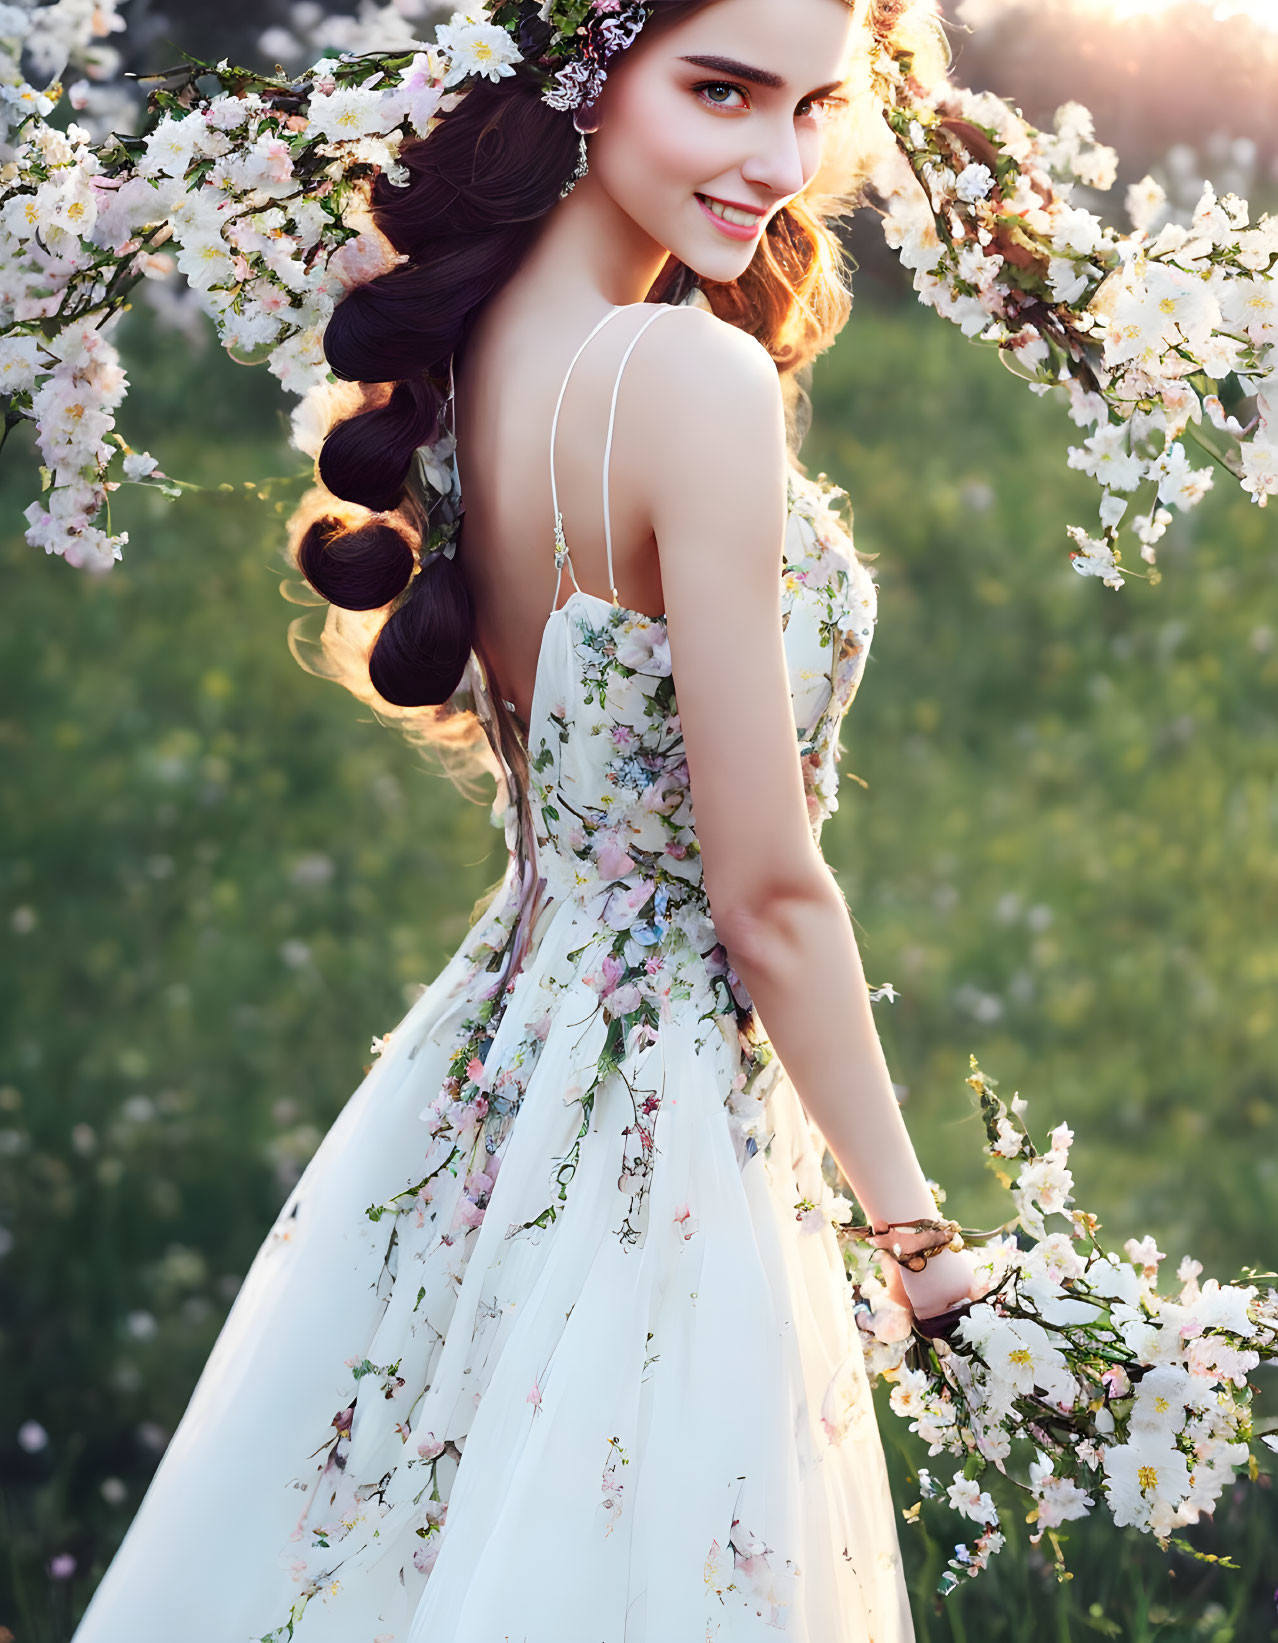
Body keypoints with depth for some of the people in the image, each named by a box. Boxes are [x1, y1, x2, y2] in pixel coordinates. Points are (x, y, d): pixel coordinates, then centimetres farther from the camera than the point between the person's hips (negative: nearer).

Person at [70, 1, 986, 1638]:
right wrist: (917, 1225, -6)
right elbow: (769, 896, -19)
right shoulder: (701, 381, -23)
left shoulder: (459, 352, 1)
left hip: (483, 1058, 8)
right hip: (665, 1122, -8)